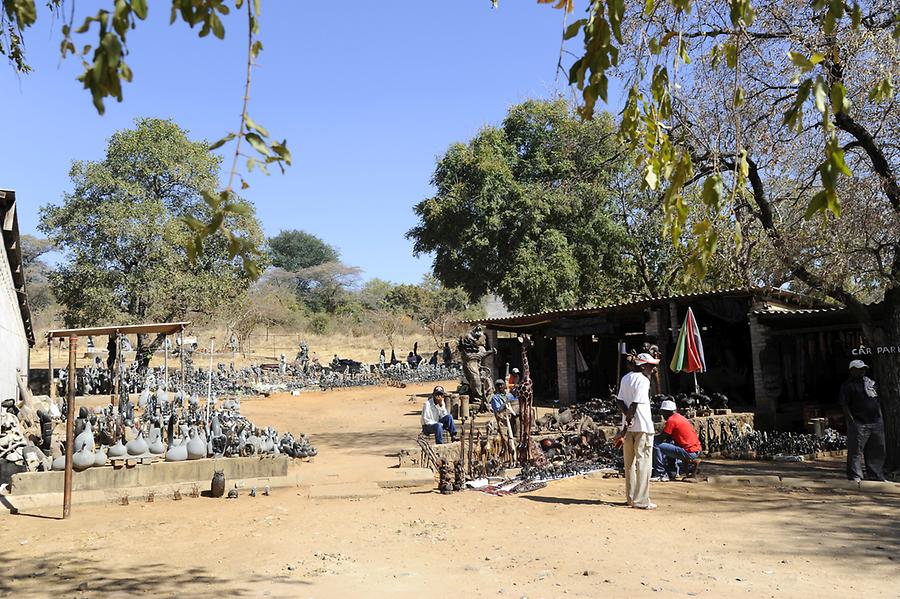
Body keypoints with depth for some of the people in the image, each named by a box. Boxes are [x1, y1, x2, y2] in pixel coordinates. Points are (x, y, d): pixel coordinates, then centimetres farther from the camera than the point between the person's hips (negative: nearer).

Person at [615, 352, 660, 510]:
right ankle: (641, 501, -1)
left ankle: (631, 498, 19)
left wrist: (628, 418, -8)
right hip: (643, 427, -8)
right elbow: (634, 405, -18)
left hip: (629, 426, 8)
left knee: (630, 464, 13)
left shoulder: (625, 378, 12)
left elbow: (620, 401, 5)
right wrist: (625, 430, -16)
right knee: (643, 463, -2)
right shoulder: (643, 380, -12)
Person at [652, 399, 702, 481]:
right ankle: (670, 473, 26)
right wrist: (656, 437, 20)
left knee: (656, 446, -11)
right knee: (668, 443, 30)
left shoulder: (671, 420, -11)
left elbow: (661, 438, -12)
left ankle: (660, 474, -7)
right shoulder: (679, 417, 17)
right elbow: (668, 436, 24)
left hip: (689, 452, -10)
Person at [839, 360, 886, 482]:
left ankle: (876, 475, 21)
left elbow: (877, 400, 23)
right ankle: (855, 475, -2)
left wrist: (880, 417, 15)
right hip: (859, 423, -7)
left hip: (876, 422, 7)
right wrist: (852, 421, -17)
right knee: (856, 450, -6)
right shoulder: (848, 385, -5)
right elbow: (844, 405, -10)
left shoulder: (870, 381, 16)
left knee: (877, 449, 11)